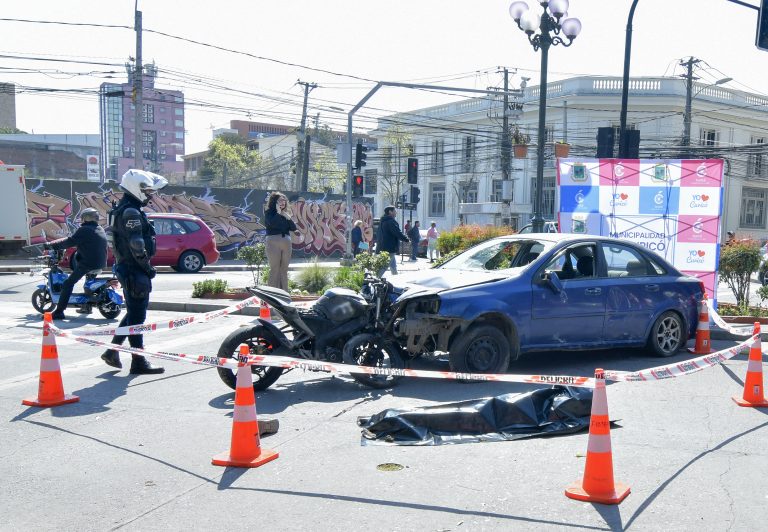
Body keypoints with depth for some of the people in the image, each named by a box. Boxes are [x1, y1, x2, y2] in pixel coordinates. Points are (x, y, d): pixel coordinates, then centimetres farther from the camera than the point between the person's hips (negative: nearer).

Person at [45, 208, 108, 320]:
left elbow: (70, 242, -12)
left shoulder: (84, 230, -9)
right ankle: (87, 306, 40)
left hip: (87, 263, -9)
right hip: (101, 263, 9)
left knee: (67, 284, -7)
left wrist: (50, 245, -6)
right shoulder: (101, 230, 16)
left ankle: (59, 312, -12)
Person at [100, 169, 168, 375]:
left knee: (133, 313, 20)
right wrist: (148, 267, -13)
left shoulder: (122, 209, 17)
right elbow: (137, 246, -23)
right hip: (135, 271, -10)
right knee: (137, 316, -4)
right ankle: (139, 362, 2)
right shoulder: (131, 212, -17)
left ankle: (112, 350, 26)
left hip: (125, 267, 10)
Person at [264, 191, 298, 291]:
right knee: (274, 269, -5)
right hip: (273, 242, -5)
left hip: (286, 242, 5)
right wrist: (278, 213, -9)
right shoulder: (269, 212, 2)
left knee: (284, 270, 7)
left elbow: (294, 228, 10)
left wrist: (288, 218, -3)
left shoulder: (286, 213, 17)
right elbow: (272, 223, -18)